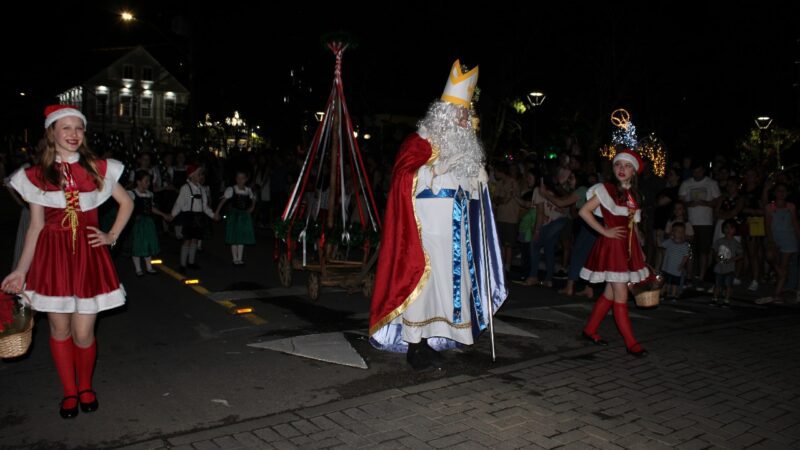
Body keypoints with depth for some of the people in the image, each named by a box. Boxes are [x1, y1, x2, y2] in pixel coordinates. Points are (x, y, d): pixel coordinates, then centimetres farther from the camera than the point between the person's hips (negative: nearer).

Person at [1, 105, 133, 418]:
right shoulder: (36, 175, 4)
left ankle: (85, 386, 25)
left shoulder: (98, 169, 5)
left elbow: (126, 203, 15)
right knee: (59, 329, 7)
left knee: (83, 332, -1)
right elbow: (36, 226, 5)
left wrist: (112, 236, 4)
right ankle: (69, 392, 25)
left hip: (88, 255, 0)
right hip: (52, 256, 1)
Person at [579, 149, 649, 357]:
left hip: (628, 247, 7)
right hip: (612, 245, -7)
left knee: (610, 293, 12)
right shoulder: (606, 189, -7)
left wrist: (640, 250, 12)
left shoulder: (633, 195, 13)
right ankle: (631, 343, 0)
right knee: (621, 296, -5)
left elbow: (633, 226, 16)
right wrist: (605, 231, -14)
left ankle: (590, 330, 25)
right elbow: (584, 211, -13)